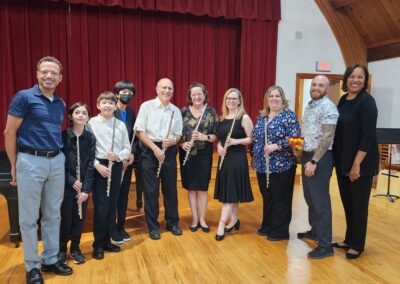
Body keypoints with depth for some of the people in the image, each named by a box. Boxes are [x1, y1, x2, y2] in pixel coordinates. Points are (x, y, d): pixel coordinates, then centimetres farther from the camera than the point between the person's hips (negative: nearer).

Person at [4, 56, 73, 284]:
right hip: (31, 161, -5)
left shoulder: (61, 104, 10)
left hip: (57, 161, 6)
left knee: (53, 215, 13)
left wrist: (58, 155, 10)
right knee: (29, 218, 6)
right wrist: (14, 165, -3)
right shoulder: (24, 97, -7)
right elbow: (9, 133, -6)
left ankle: (51, 260, 28)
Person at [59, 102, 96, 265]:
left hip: (83, 186, 2)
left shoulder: (91, 138, -1)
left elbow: (90, 165, -4)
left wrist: (86, 189, -10)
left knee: (80, 218, 9)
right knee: (65, 218, 6)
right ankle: (62, 249, 26)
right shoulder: (63, 136, -7)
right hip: (66, 185, -2)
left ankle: (75, 248, 27)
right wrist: (72, 181, -15)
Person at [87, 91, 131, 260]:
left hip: (116, 167, 4)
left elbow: (127, 148, 6)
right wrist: (97, 165, -16)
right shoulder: (91, 123, -4)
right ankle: (98, 245, 14)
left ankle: (107, 241, 25)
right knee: (101, 207, -2)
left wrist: (119, 156, -13)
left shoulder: (121, 125, 4)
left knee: (112, 206, 10)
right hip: (99, 167, -3)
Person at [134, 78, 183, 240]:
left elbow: (178, 134, 10)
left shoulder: (176, 111, 8)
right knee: (151, 190, 4)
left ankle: (172, 223, 26)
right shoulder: (146, 106, -3)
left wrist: (173, 140, -13)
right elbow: (140, 131, -8)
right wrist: (155, 148, -16)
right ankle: (153, 226, 17)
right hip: (149, 151, -3)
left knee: (170, 189, 10)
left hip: (169, 151, 3)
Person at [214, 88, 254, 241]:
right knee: (229, 192, 12)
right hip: (224, 158, 7)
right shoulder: (222, 118, 11)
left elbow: (251, 138, -9)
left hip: (237, 158, -6)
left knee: (230, 192, -5)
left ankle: (221, 225, -1)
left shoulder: (244, 118, -7)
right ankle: (234, 220, 26)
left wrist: (236, 141, -22)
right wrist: (219, 146, -3)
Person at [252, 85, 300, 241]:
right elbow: (255, 138, 17)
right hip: (263, 165, 6)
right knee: (267, 197, 15)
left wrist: (276, 146, -25)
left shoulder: (289, 116, -7)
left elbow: (294, 139, -15)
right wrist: (254, 157, 15)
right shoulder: (261, 116, 11)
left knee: (281, 198, 4)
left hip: (282, 165, -5)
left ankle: (281, 230, 18)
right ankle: (267, 226, 31)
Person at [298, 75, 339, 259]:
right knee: (310, 198, 18)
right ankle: (315, 231, 34)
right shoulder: (309, 105, 14)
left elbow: (327, 137, -20)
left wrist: (314, 161, -22)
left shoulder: (328, 107, -14)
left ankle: (325, 245, 4)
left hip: (320, 158, -9)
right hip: (307, 155, 9)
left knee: (320, 201, -5)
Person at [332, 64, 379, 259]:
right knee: (347, 203, 16)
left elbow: (368, 136, -18)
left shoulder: (366, 101, -13)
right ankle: (349, 240, 32)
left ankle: (357, 245, 22)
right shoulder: (343, 100, 8)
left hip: (361, 163, -7)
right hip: (342, 161, 7)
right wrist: (340, 160, 11)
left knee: (359, 205, 6)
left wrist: (356, 164, -20)